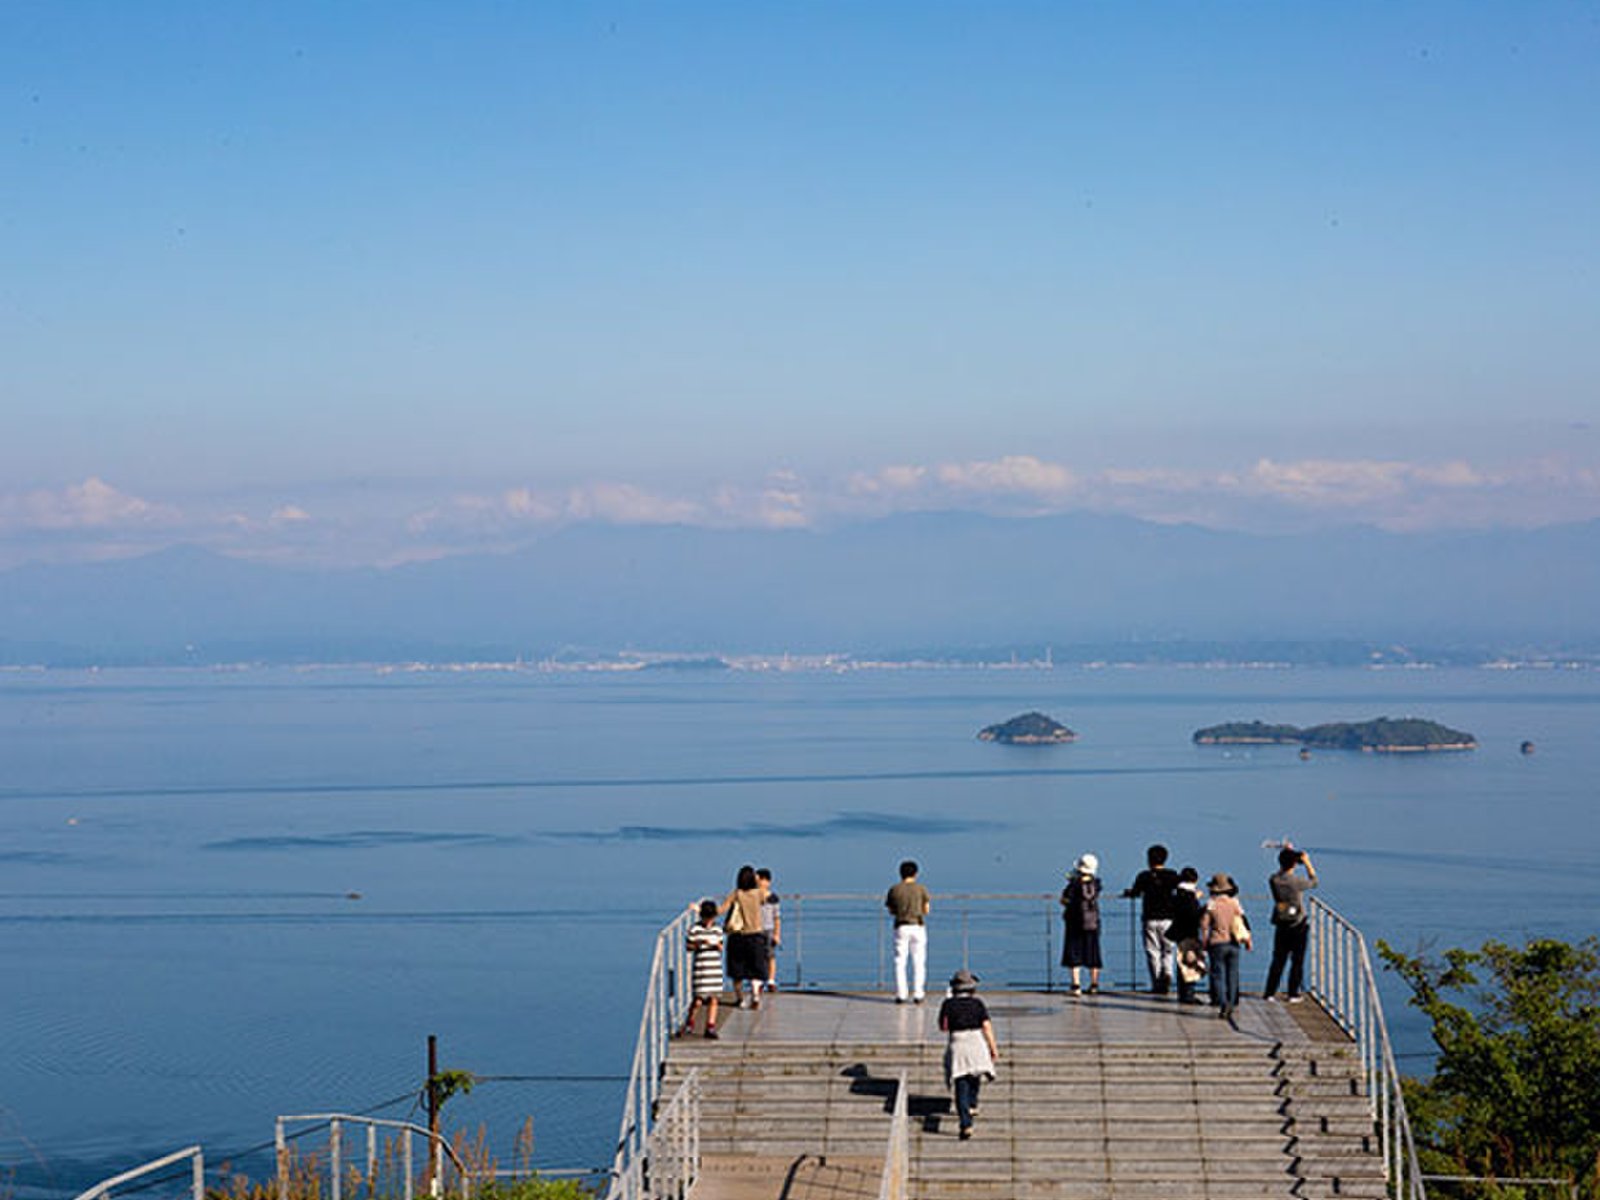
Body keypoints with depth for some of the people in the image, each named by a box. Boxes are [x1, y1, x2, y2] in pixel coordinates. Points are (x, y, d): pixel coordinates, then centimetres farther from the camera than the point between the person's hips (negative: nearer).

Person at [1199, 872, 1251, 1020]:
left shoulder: (1211, 905, -7)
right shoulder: (1235, 903, 1)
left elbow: (1204, 926, -6)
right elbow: (1243, 922, 5)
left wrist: (1204, 944, 4)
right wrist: (1247, 940, 16)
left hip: (1217, 943, -3)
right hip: (1233, 944, 3)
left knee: (1218, 975, -1)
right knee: (1232, 975, 10)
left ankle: (1223, 1003, -18)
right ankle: (1231, 1003, 11)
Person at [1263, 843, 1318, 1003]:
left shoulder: (1273, 880, -5)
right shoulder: (1296, 882, -17)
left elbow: (1282, 872, 19)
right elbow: (1313, 882, 3)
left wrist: (1286, 853, 22)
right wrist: (1307, 863, 9)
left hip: (1281, 926, 4)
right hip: (1299, 926, -4)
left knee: (1278, 960, 9)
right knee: (1297, 961, 6)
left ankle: (1269, 993, 7)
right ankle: (1292, 994, 7)